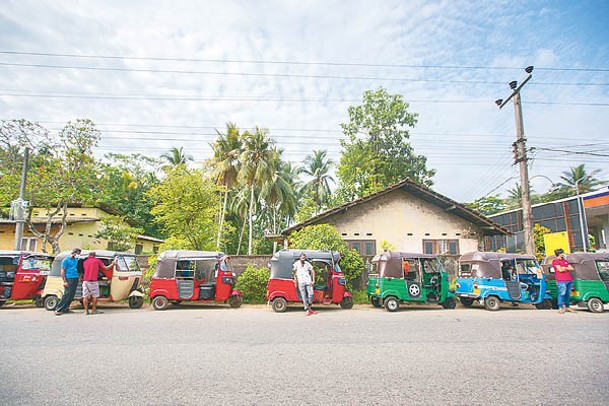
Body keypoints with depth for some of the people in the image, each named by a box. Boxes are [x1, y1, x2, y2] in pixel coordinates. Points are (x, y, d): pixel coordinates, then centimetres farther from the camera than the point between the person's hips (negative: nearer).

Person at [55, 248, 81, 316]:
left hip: (75, 279, 6)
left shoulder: (77, 260, 17)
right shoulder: (66, 260, -1)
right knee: (67, 295, -10)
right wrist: (65, 281, -12)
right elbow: (62, 271, -5)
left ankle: (65, 308, 14)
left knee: (71, 295, 7)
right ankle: (58, 309, -2)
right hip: (69, 279, -6)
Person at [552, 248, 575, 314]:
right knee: (562, 294, -9)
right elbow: (560, 270, -13)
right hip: (561, 281, -7)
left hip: (569, 280, 7)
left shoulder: (565, 261, 20)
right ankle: (560, 308, -6)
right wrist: (567, 268, 5)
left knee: (568, 294, 10)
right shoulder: (555, 261, -4)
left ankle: (567, 307, 20)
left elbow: (572, 268, 14)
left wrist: (565, 268, -3)